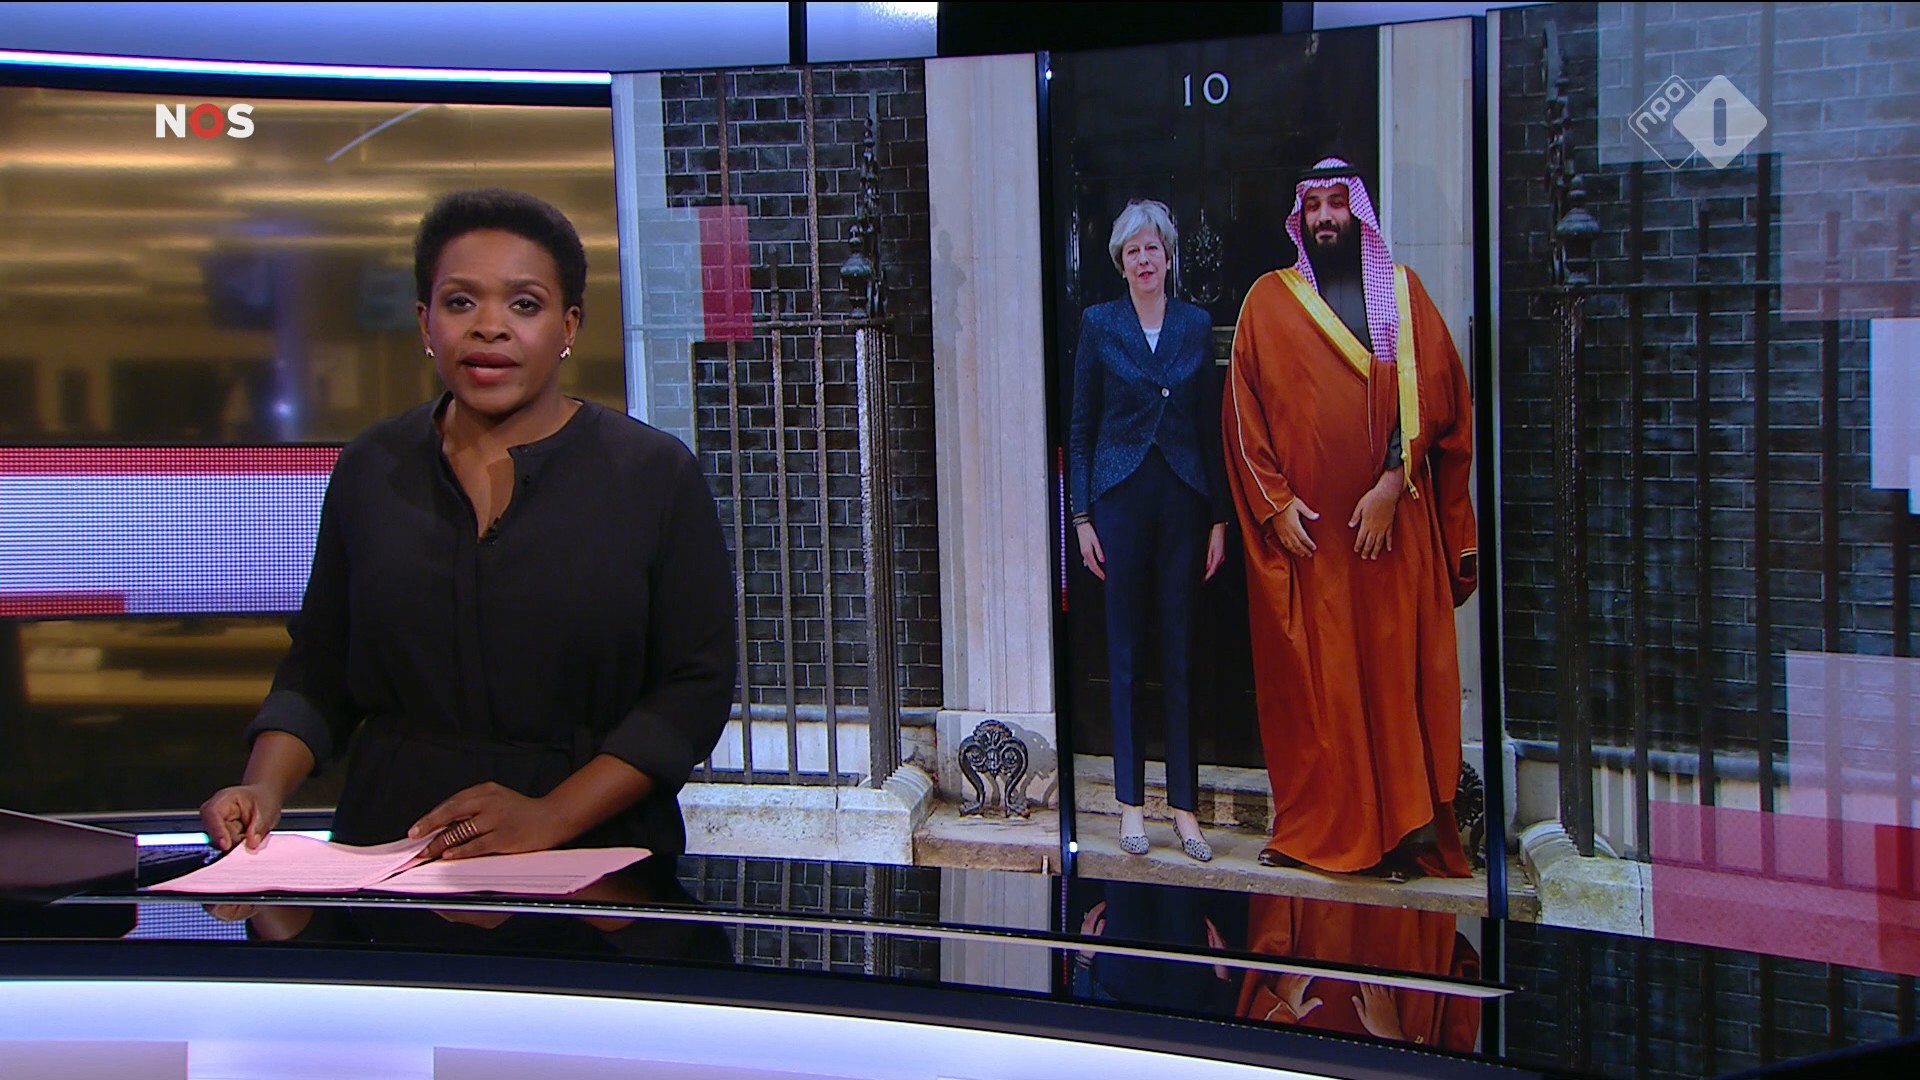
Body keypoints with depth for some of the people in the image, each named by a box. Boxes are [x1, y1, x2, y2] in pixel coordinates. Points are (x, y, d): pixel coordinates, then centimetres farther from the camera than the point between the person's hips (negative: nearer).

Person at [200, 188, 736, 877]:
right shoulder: (370, 470, 12)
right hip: (391, 848, 3)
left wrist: (552, 817, -14)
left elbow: (698, 684, -3)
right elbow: (319, 664, 17)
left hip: (591, 867, -3)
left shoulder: (655, 476, 2)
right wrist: (265, 788, -2)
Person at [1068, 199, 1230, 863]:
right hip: (1120, 498, -1)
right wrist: (1082, 516, -3)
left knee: (1181, 651, 3)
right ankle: (1131, 801, 10)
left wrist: (1219, 518, 3)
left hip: (1184, 499, 1)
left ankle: (1184, 804, 7)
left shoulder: (1197, 326, 7)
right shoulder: (1098, 324, 3)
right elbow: (1081, 428, 3)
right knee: (1126, 651, 3)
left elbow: (1212, 428, 8)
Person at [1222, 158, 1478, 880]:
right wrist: (1274, 502, -7)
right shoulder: (1268, 299, 9)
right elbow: (1242, 411, 4)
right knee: (1307, 677, 1)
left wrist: (1392, 483, -11)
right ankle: (1314, 826, 8)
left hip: (1390, 522, 0)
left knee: (1395, 668, -1)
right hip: (1301, 525, 0)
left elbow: (1434, 395, 1)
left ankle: (1402, 827, 4)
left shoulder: (1402, 292, 9)